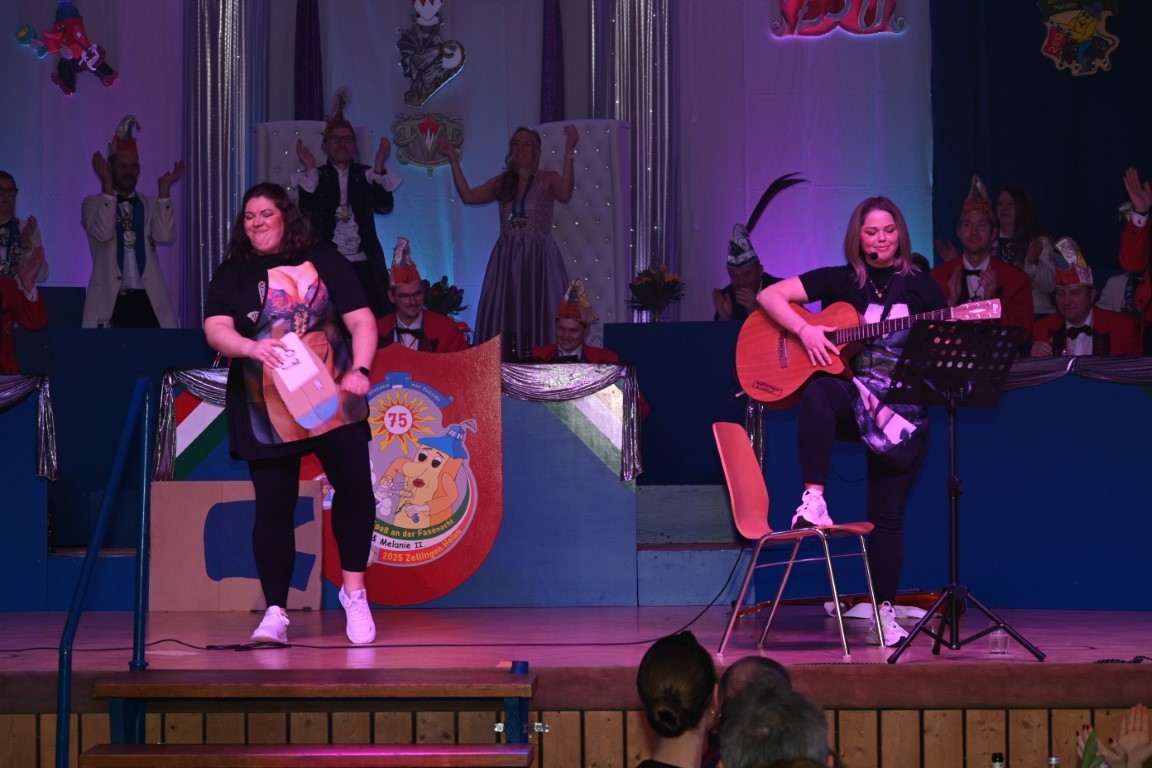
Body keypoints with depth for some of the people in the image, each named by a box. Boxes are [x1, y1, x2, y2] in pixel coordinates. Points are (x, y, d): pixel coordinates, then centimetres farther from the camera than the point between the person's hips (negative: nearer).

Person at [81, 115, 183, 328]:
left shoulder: (150, 205, 16)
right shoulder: (92, 203, 10)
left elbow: (166, 236, -2)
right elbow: (103, 234, -10)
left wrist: (164, 189, -4)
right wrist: (107, 185, -10)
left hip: (148, 301, 2)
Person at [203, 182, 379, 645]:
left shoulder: (322, 261, 4)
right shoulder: (232, 275, 4)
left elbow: (361, 320, -1)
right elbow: (215, 330, -10)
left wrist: (360, 370, -17)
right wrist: (250, 348, -31)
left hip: (333, 399, 0)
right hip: (267, 411, 0)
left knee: (355, 487, -3)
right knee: (272, 507, -1)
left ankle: (354, 592, 15)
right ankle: (275, 613, 4)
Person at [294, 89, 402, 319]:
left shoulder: (366, 175, 12)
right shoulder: (314, 178, 9)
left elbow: (384, 207, -2)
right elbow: (307, 212, -7)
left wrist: (379, 166, -8)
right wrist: (310, 170, -10)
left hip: (365, 264, 1)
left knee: (379, 317, -12)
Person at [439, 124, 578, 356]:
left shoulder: (548, 179, 2)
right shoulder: (502, 183, 13)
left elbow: (564, 195, -20)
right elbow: (468, 196, 0)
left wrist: (569, 152, -23)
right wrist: (454, 161, -2)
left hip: (539, 261, -4)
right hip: (506, 260, 4)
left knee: (538, 318, -6)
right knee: (503, 321, -1)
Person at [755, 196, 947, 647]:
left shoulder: (921, 288, 8)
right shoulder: (840, 281, 7)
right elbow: (769, 296, 3)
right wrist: (804, 330, -12)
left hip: (903, 408, 0)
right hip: (849, 399, 0)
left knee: (887, 515, -2)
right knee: (817, 394, -37)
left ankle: (884, 614, 6)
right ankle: (813, 500, -33)